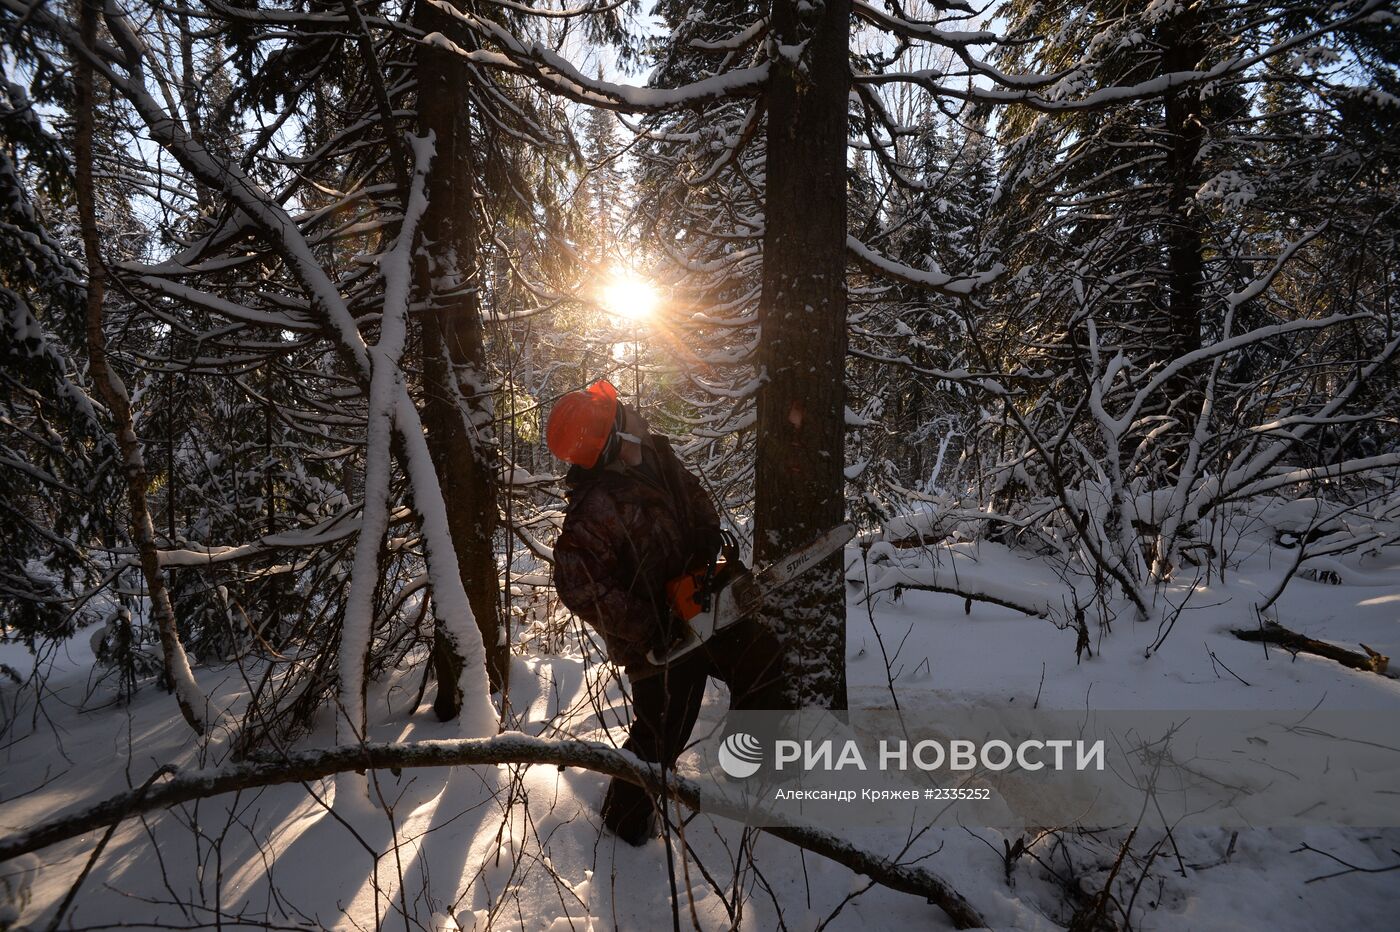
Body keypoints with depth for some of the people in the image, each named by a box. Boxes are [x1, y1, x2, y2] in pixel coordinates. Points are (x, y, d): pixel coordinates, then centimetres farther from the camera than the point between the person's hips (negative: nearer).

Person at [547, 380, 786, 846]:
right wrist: (646, 633, -26)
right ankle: (625, 817, 31)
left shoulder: (654, 454, -6)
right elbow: (579, 586, -32)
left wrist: (710, 549, -9)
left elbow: (695, 501, 8)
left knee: (764, 657, 12)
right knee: (662, 733, 4)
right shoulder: (598, 509, -31)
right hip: (658, 640, -8)